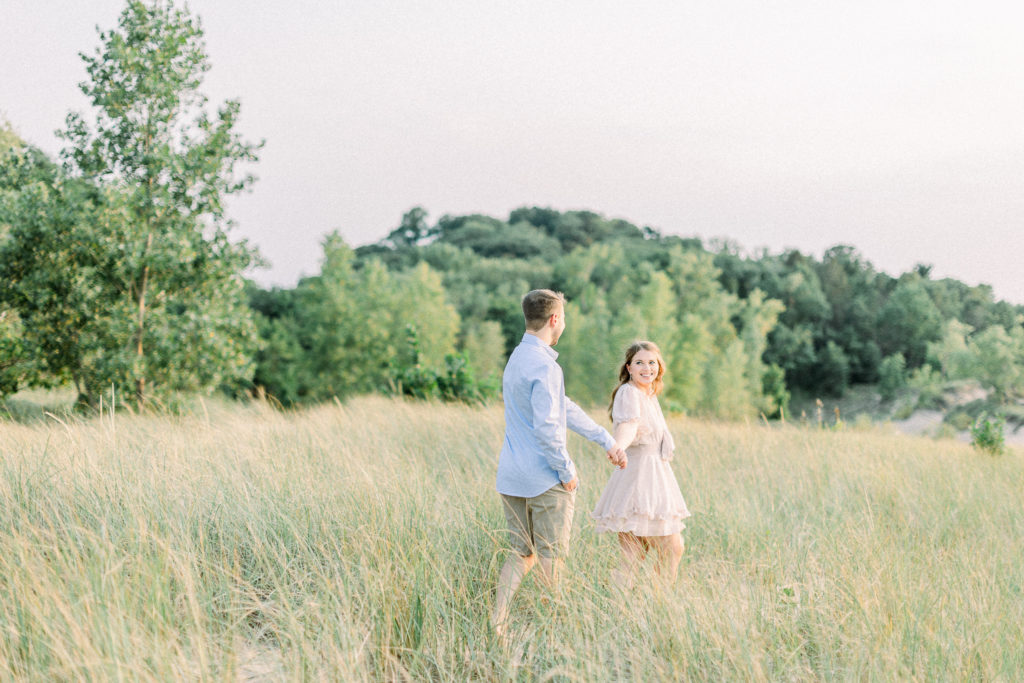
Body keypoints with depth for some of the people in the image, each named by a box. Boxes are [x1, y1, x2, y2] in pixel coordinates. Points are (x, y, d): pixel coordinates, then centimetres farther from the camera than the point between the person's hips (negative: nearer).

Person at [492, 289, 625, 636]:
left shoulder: (518, 358, 14)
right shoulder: (544, 366, -18)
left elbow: (564, 407, 18)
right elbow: (546, 427, -25)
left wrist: (606, 439, 20)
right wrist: (567, 470, -11)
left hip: (511, 476, 9)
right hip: (544, 478, -8)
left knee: (522, 552, 14)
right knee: (551, 558, 3)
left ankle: (497, 624, 9)